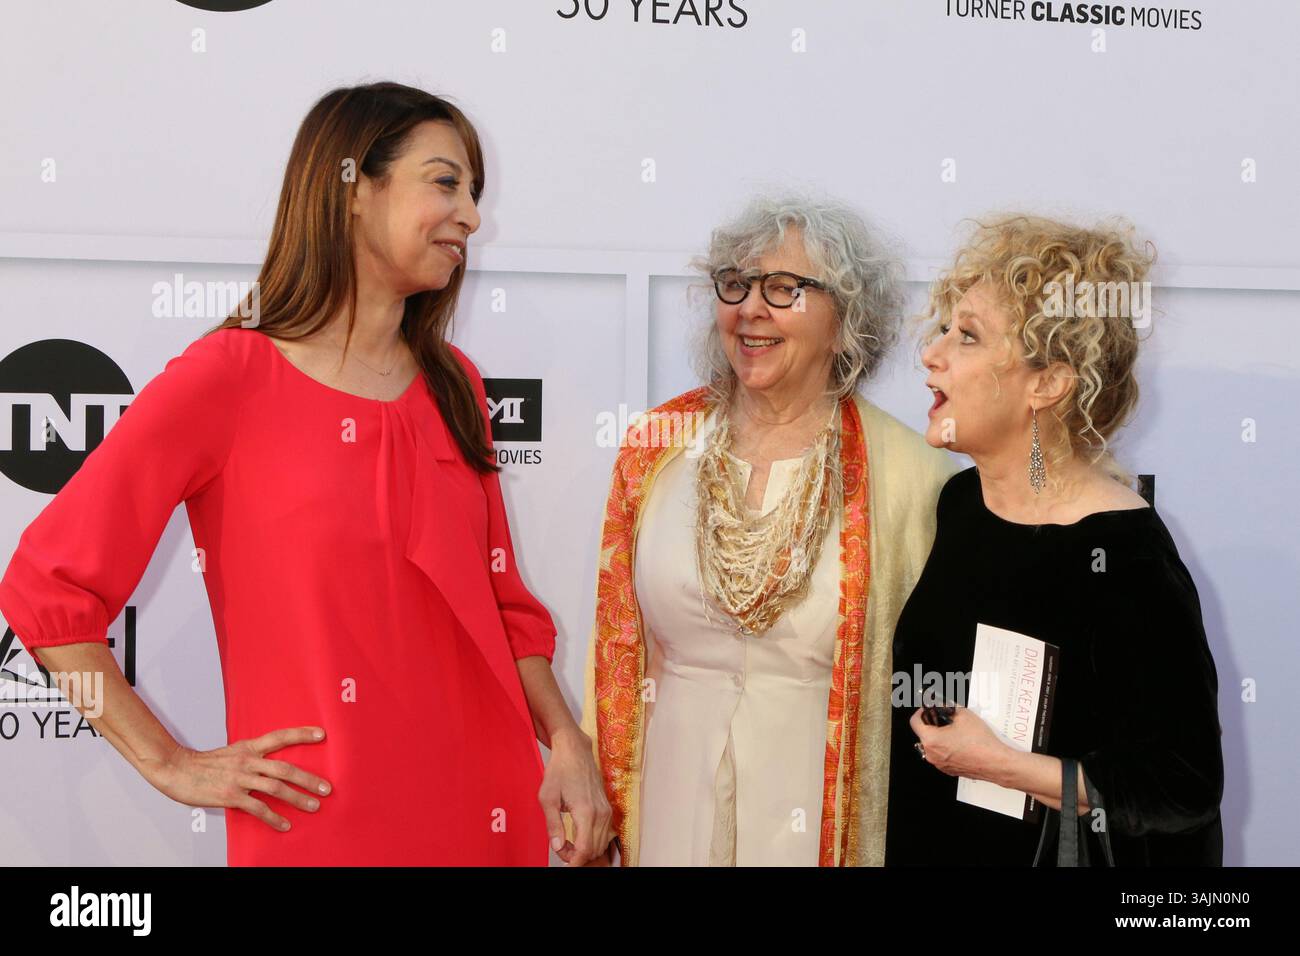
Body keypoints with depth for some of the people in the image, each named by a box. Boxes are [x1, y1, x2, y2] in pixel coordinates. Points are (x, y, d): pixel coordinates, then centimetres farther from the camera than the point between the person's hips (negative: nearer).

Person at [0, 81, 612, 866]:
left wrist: (567, 741, 0)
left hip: (490, 808, 6)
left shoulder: (454, 384, 7)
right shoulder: (228, 380, -10)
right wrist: (171, 766, -9)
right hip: (323, 821, -5)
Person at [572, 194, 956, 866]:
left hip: (826, 802, -2)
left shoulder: (906, 470, -10)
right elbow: (616, 643, 5)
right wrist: (596, 808, 6)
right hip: (673, 793, 3)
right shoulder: (659, 446, -1)